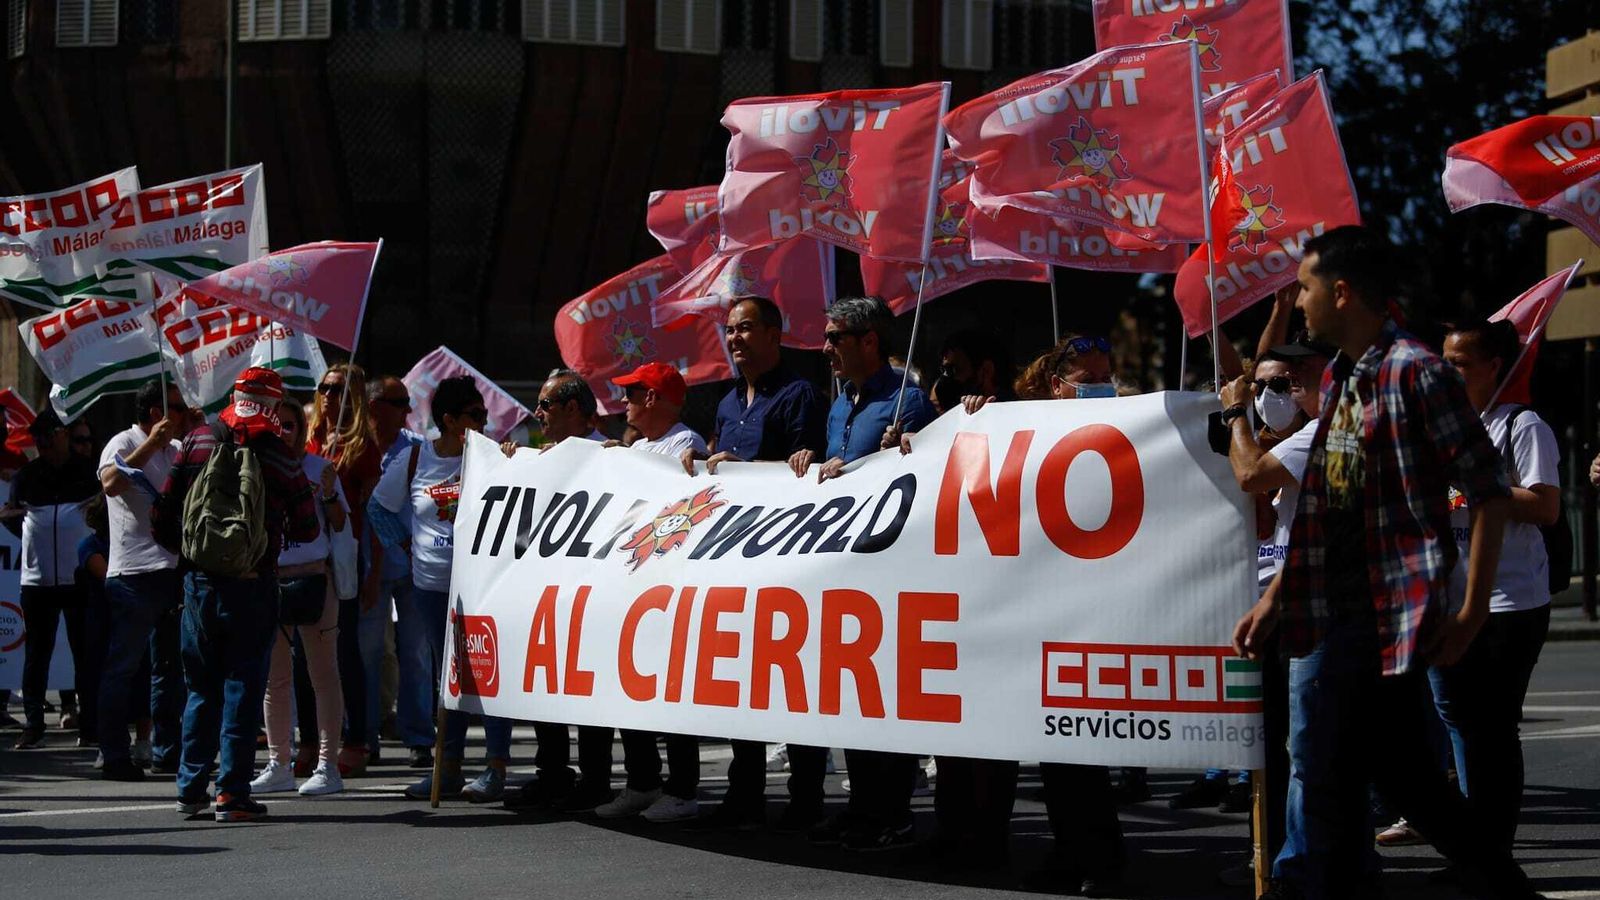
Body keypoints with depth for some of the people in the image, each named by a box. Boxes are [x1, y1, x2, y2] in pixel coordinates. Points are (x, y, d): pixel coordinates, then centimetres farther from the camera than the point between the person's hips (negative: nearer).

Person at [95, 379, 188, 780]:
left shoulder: (177, 451, 18)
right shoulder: (124, 444, -6)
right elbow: (110, 482, -25)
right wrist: (152, 443, -24)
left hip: (172, 573, 8)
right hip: (134, 574, -8)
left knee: (171, 667, 13)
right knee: (122, 668, -3)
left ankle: (166, 751, 20)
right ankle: (114, 756, 0)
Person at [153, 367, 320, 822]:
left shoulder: (197, 441, 2)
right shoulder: (281, 457, -5)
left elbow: (162, 517, 3)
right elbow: (306, 529, 0)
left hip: (199, 581, 3)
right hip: (252, 586, -3)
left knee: (201, 687, 14)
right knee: (243, 686, 2)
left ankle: (191, 788, 16)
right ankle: (232, 793, -1)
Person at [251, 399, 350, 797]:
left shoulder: (317, 468, 1)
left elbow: (340, 524, 2)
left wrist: (329, 495, -15)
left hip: (312, 577, -3)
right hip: (267, 580, 4)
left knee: (322, 672, -2)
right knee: (274, 676, 9)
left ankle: (327, 765, 0)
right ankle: (278, 767, 18)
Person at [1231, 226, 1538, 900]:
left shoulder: (1415, 372, -11)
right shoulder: (1336, 380, 14)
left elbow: (1489, 491, -13)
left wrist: (1472, 611, -17)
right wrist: (1275, 599, 16)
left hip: (1394, 614, -8)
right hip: (1326, 613, 8)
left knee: (1395, 768, -4)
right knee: (1323, 775, 9)